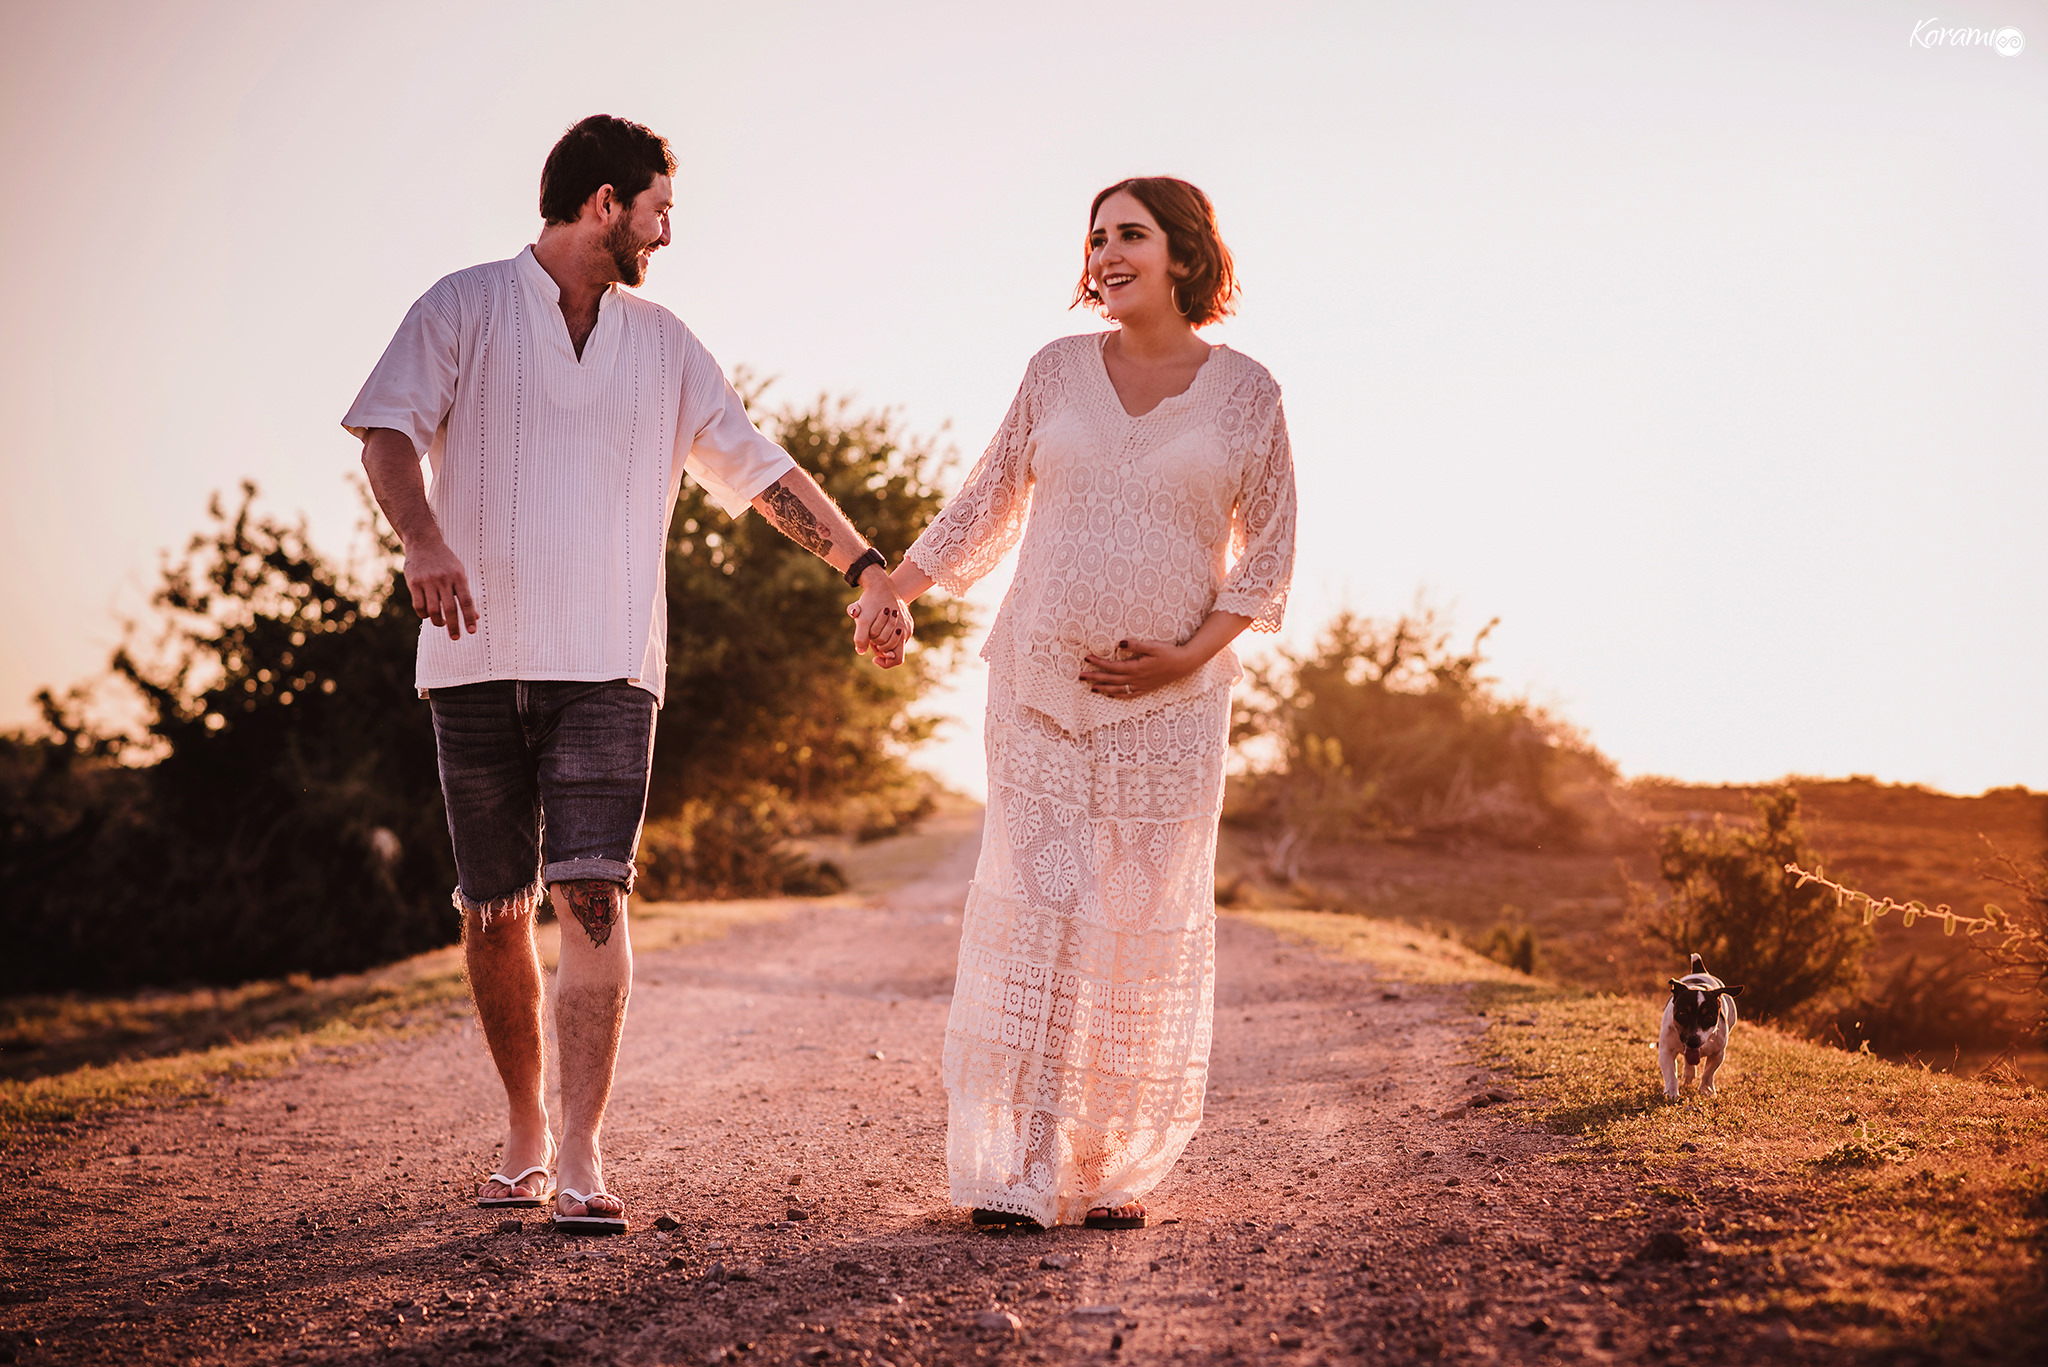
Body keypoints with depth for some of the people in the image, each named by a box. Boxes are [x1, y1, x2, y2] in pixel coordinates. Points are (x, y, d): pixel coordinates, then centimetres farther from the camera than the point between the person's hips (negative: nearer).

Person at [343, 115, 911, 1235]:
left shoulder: (662, 345, 16)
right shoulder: (465, 309, 5)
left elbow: (759, 467, 19)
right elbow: (389, 427, -7)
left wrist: (867, 568, 12)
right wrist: (424, 539, -26)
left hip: (608, 667, 1)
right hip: (481, 660, -1)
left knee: (592, 898, -13)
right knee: (494, 912, 5)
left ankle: (581, 1158, -13)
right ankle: (524, 1132, 23)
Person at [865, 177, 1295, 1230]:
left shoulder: (1245, 393, 3)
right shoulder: (1058, 371, 7)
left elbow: (1268, 551, 5)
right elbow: (990, 503, 15)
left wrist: (1192, 652, -7)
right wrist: (890, 586, 8)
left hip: (1170, 699, -1)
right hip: (1039, 680, 1)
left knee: (1148, 923, 0)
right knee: (1033, 906, -6)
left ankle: (1118, 1170, 9)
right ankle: (1014, 1169, -2)